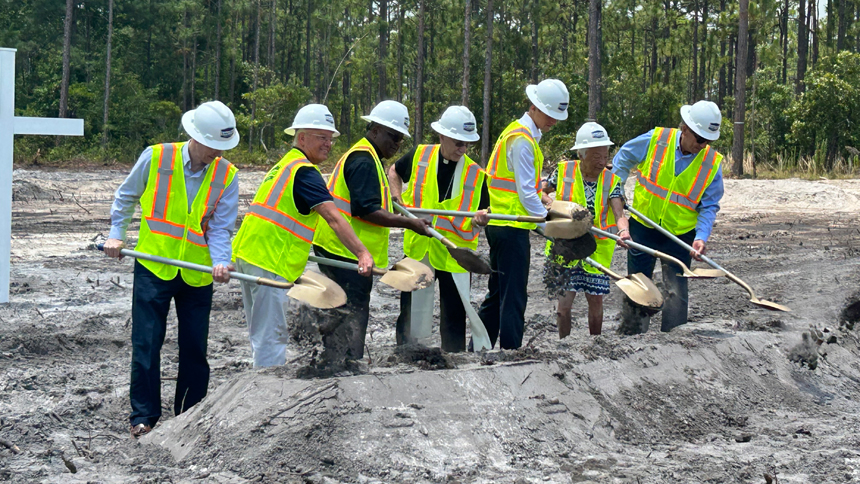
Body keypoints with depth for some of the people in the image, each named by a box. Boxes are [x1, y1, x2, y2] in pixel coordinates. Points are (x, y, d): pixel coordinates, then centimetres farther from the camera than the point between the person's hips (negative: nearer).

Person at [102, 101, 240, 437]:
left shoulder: (226, 175, -4)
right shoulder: (155, 158, -8)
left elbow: (219, 227, -4)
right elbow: (125, 197, 9)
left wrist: (221, 262, -21)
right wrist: (116, 234, 4)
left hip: (198, 272, 2)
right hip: (154, 266, -2)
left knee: (195, 347, 7)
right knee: (146, 345, -1)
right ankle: (143, 416, 9)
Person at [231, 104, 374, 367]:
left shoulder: (285, 164, 20)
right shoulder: (304, 171, -12)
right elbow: (333, 218, -24)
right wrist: (362, 253, -31)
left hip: (247, 254, 10)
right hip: (269, 261, -10)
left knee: (261, 334, 17)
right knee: (271, 338, -9)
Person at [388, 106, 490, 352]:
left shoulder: (475, 174, -4)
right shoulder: (419, 156, -1)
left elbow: (481, 211, 0)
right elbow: (394, 171, 18)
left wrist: (480, 218, -23)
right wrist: (398, 198, 4)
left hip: (455, 255, -1)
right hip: (418, 249, 1)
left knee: (454, 316, 5)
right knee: (412, 312, 9)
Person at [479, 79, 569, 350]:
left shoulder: (525, 134, 18)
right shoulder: (521, 139, -15)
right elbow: (526, 192, -17)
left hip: (500, 224, 10)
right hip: (512, 227, -10)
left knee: (498, 294, 16)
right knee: (514, 296, -8)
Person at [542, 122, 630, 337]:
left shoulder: (611, 181, -4)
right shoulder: (564, 171, -5)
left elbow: (619, 214, -16)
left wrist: (623, 231, -37)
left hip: (596, 248, 1)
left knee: (596, 300, 5)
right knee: (564, 302, -3)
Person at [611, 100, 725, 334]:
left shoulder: (712, 162, -10)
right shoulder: (654, 140, -12)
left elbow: (709, 206, -6)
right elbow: (624, 158, 7)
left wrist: (701, 237, -20)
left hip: (680, 234, 0)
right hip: (643, 226, 0)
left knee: (676, 290, -1)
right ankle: (631, 336, 20)